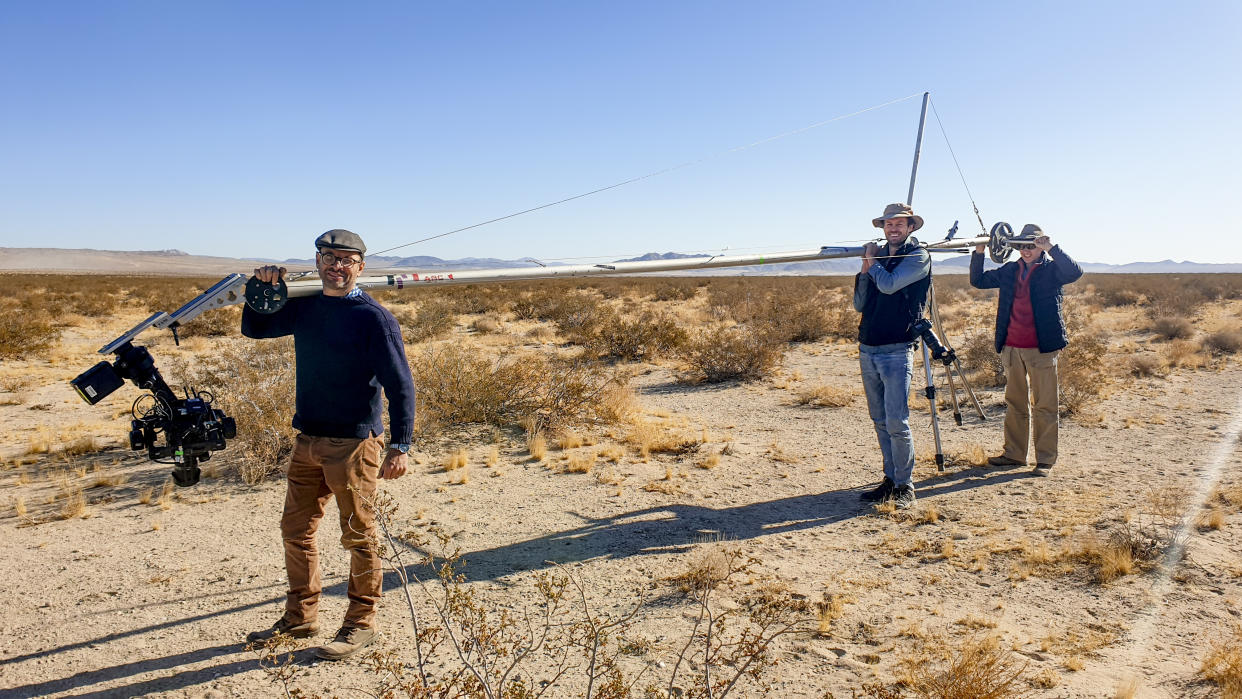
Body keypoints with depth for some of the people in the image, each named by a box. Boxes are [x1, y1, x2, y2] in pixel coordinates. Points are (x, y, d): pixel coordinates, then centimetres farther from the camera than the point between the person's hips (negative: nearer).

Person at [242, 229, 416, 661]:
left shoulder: (374, 318, -11)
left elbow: (399, 384, -14)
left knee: (358, 537, 4)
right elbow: (254, 329, 22)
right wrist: (263, 290, 3)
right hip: (308, 441, 7)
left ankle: (361, 624, 19)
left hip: (355, 443, -7)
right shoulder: (305, 306, 8)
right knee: (295, 530, 15)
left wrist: (400, 445, -21)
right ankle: (300, 617, 32)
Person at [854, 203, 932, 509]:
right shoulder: (879, 257, 16)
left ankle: (905, 487, 0)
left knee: (897, 423, -10)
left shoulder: (918, 257, -2)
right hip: (867, 351, 7)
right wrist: (865, 268, -1)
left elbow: (889, 284, -18)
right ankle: (890, 480, 19)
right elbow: (859, 305, 11)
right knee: (880, 422, 10)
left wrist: (873, 262, 0)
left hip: (897, 352, -7)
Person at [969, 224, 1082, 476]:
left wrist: (1051, 248, -26)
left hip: (1042, 348, -5)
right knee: (1014, 403, 12)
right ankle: (1014, 453, 21)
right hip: (1011, 348, 5)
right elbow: (978, 280, 18)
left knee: (1044, 406, -1)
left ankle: (1045, 459, 6)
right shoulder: (1010, 270, 12)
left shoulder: (1051, 269, -2)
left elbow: (1074, 272, -21)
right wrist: (979, 253, 5)